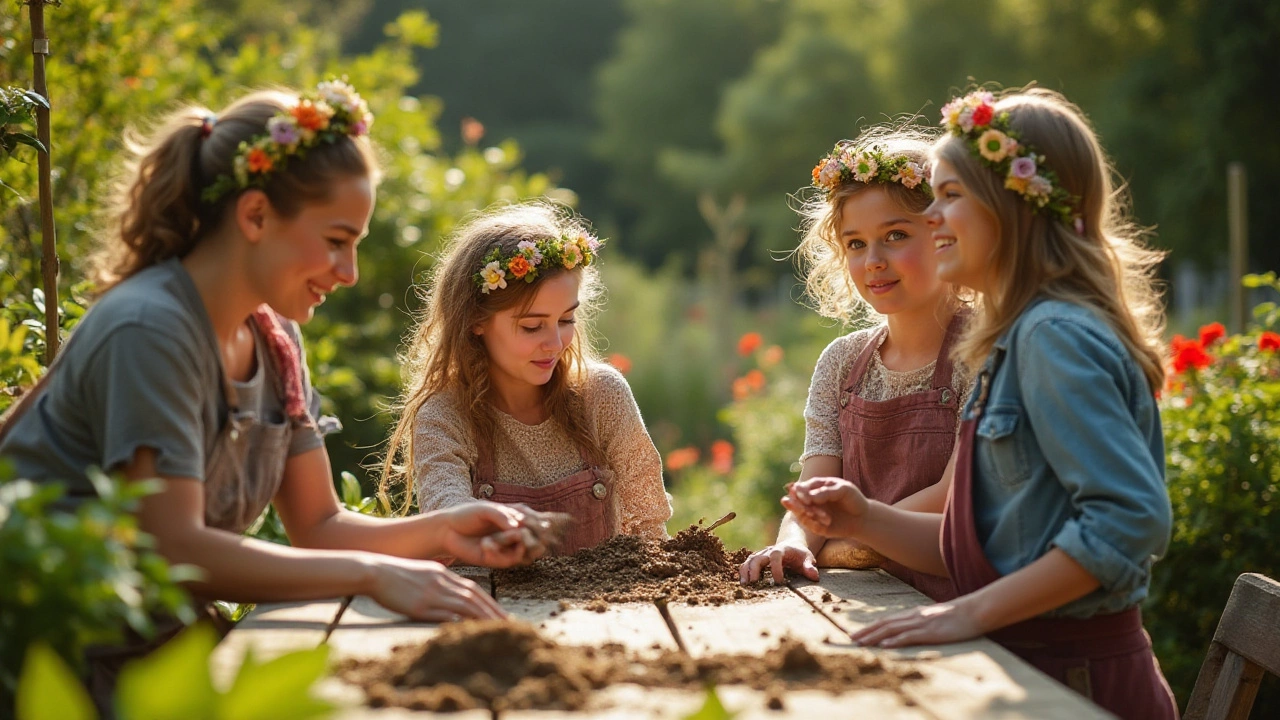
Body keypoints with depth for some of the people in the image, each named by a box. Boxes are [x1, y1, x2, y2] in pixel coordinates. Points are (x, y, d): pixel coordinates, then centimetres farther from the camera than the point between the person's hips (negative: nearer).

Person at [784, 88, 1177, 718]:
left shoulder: (1056, 336, -16)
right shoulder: (1017, 341, 15)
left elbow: (1132, 517, -26)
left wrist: (973, 612, -25)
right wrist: (864, 520, 3)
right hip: (1023, 666, 9)